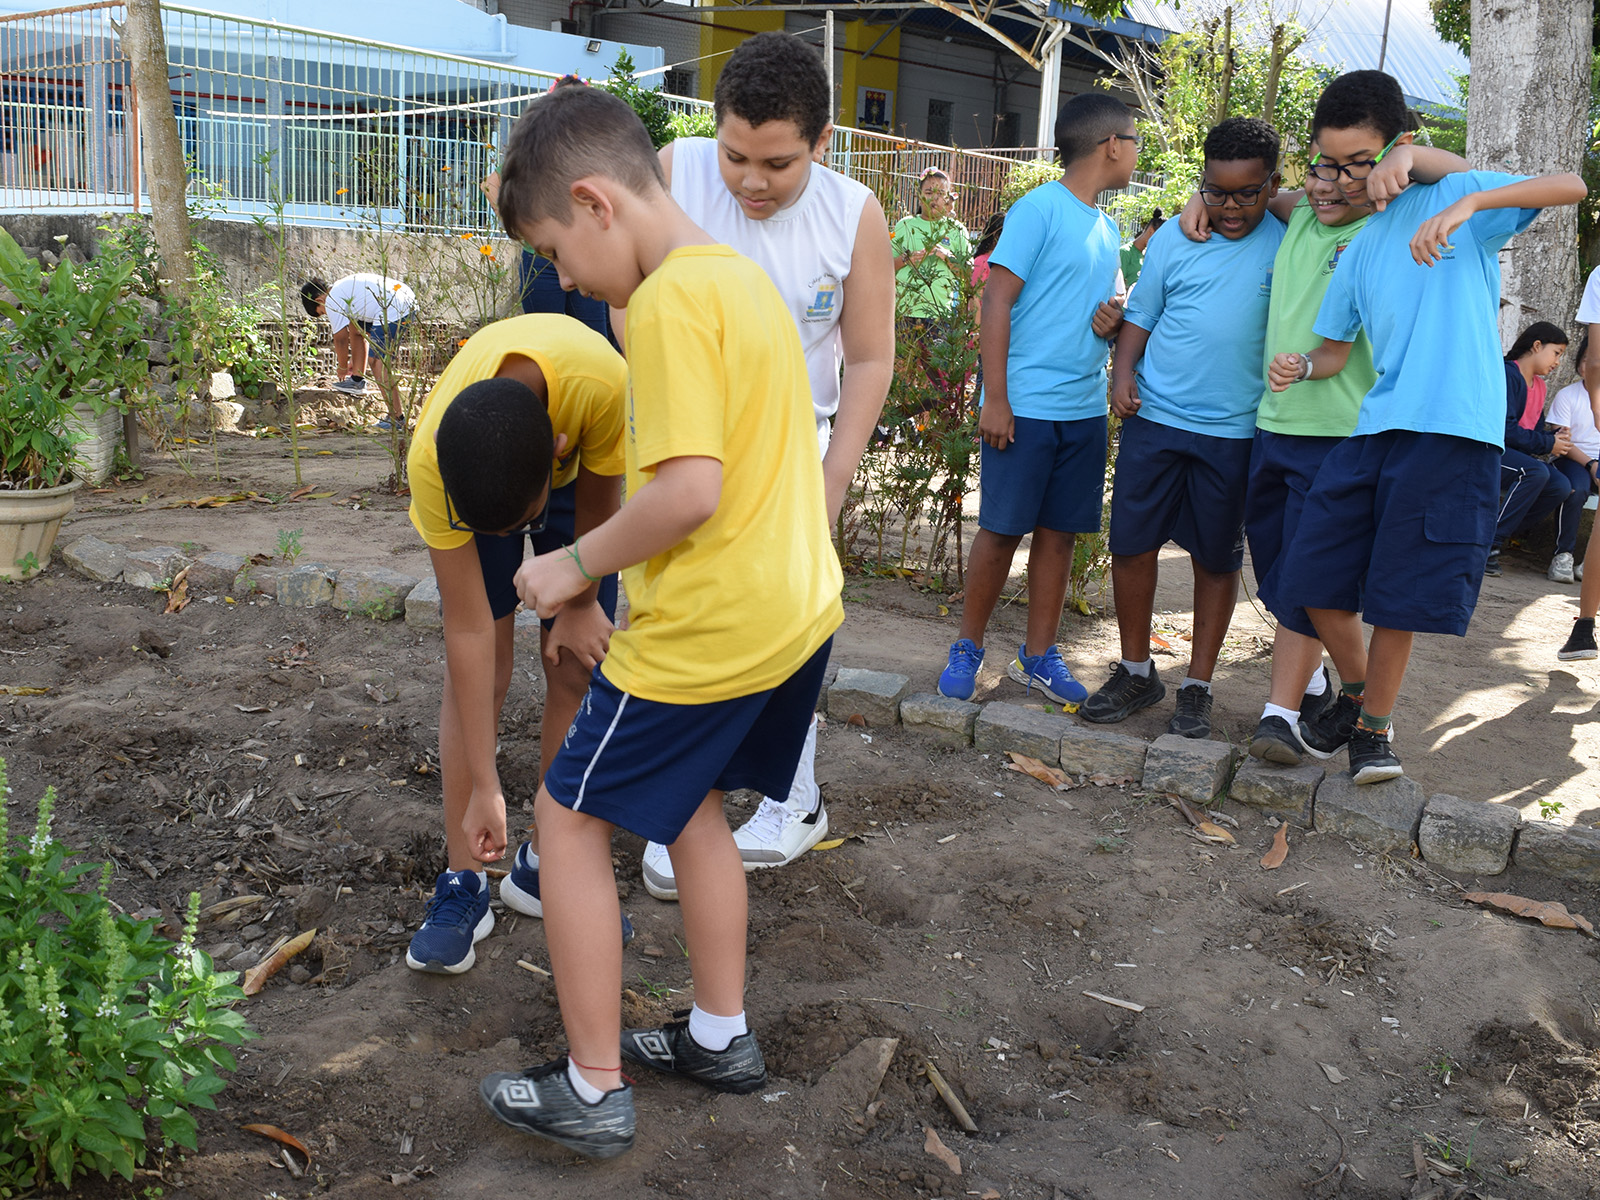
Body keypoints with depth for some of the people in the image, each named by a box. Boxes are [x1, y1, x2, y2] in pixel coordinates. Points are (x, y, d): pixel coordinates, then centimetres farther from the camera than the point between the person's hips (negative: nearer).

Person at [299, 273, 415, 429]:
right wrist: (353, 361, 42)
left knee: (378, 362, -8)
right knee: (356, 327, 27)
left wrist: (342, 368, 19)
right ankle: (357, 379, 33)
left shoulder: (332, 301, -2)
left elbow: (341, 339, 3)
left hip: (393, 312, -10)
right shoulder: (343, 286, 27)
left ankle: (396, 417, -13)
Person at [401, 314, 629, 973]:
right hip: (470, 475, -1)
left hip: (576, 474, 1)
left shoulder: (605, 384, -45)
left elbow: (596, 506, -20)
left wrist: (579, 604, -5)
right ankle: (463, 883, -1)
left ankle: (543, 866, 10)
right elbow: (469, 633, -34)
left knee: (576, 668, -3)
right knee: (476, 671, -10)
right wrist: (485, 787, -32)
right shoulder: (430, 460, -40)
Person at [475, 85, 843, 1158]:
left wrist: (576, 565, -12)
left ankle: (593, 1090, 15)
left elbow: (688, 490, -25)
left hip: (708, 628, -9)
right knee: (692, 805, 24)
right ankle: (722, 1037, 36)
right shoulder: (745, 275, 11)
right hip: (800, 608, 9)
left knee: (570, 818, 6)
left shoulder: (668, 300, -18)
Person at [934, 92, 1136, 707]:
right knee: (1000, 530, -1)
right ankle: (968, 648, 12)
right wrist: (995, 398, -16)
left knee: (1059, 532, 8)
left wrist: (1113, 319, 2)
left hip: (1085, 408, 7)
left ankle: (1039, 655, 17)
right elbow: (997, 300, -11)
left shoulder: (1107, 227, 16)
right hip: (1025, 405, -7)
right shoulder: (1039, 209, -7)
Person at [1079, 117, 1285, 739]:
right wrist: (1123, 373, -4)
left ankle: (1198, 686, 19)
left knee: (1217, 559, 7)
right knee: (1131, 545, 4)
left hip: (1235, 431, -2)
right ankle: (1136, 671, 21)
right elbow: (1140, 316, 10)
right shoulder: (1173, 239, 4)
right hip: (1155, 416, 2)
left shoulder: (1290, 244, -1)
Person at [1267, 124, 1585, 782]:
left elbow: (1571, 185, -9)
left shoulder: (1455, 193, 4)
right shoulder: (1359, 249, 18)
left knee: (1398, 594, -2)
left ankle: (1375, 726, 18)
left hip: (1453, 429, -5)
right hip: (1376, 426, 5)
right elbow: (1335, 349, 20)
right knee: (1312, 575, 1)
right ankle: (1357, 689, 26)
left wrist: (1468, 204, -23)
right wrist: (1300, 366, -4)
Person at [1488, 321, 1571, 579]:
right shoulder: (1507, 374, -11)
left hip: (1517, 454, 8)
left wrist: (1554, 438, -4)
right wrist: (1547, 444, -13)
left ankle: (1499, 537, -7)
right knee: (1536, 471, -34)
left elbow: (1535, 430, 19)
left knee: (1562, 486, -16)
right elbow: (1504, 429, -20)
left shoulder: (1539, 385, 16)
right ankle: (1489, 542, -24)